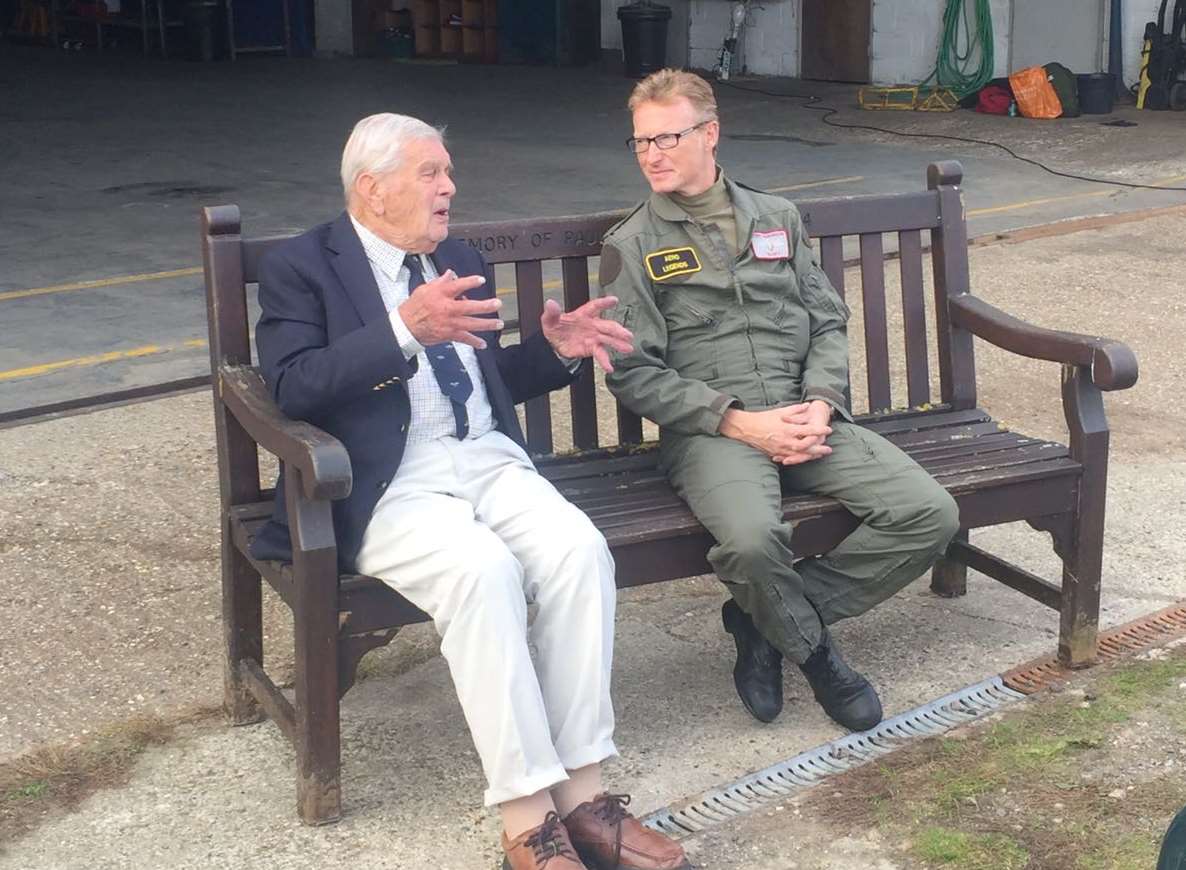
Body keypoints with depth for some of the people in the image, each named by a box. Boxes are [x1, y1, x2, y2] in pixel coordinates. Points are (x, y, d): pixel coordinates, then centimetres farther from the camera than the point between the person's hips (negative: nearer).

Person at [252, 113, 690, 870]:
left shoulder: (461, 260, 20)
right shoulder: (301, 266, 1)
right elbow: (292, 389, -15)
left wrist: (554, 350, 7)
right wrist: (403, 330, -25)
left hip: (489, 460, 6)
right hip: (389, 486, -5)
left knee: (579, 550, -25)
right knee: (483, 570, -34)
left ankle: (581, 793, -19)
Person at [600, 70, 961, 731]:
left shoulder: (777, 218, 17)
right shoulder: (633, 246, 6)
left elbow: (829, 322, 16)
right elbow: (633, 373, -2)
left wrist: (820, 403, -5)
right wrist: (738, 422, -13)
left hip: (806, 417, 4)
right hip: (711, 429, -4)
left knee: (931, 515, -16)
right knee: (752, 540, -36)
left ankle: (769, 620, -3)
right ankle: (811, 649, -2)